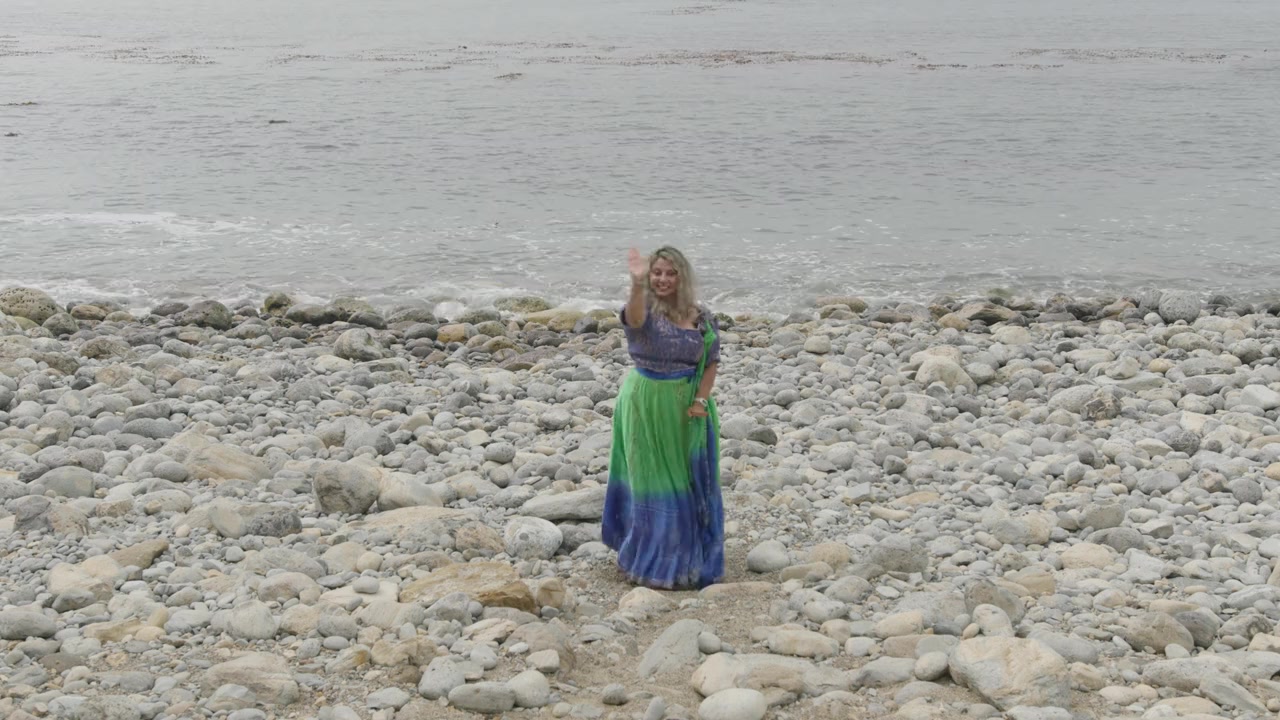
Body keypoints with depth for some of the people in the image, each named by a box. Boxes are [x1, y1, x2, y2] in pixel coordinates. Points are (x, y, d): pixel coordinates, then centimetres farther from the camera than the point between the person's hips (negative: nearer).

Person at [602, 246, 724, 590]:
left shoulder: (701, 317, 0)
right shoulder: (645, 310, -12)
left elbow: (712, 361, 6)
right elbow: (634, 319, -37)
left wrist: (701, 399, -8)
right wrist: (637, 284, -56)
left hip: (685, 408, 3)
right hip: (645, 405, -3)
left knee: (687, 481, 11)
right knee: (652, 480, 5)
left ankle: (688, 555, 27)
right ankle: (652, 558, 18)